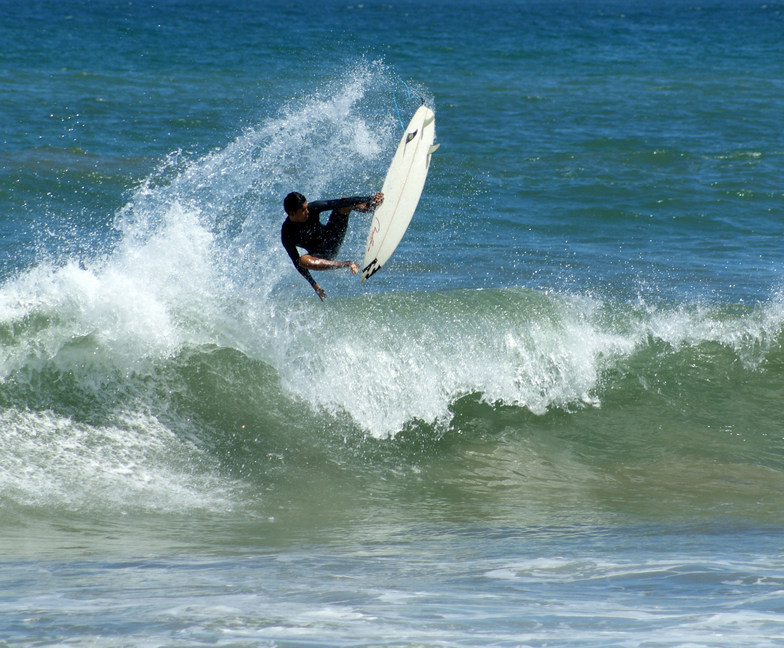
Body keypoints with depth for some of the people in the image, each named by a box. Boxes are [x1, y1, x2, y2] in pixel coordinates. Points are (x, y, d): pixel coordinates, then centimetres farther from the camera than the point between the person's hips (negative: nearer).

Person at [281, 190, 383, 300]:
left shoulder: (313, 208, -17)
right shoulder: (287, 236, -23)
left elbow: (337, 203, -16)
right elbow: (297, 263, -15)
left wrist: (370, 199, -22)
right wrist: (314, 285, -17)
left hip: (333, 238, 3)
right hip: (321, 255, -3)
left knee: (344, 203, -14)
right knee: (303, 261, -39)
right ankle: (347, 265, -36)